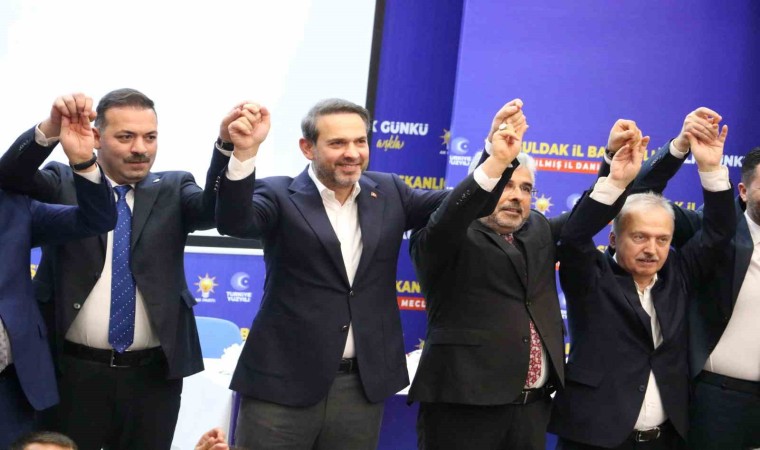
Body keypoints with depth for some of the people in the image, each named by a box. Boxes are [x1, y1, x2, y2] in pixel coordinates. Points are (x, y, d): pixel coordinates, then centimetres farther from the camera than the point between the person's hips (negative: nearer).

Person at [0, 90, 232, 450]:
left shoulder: (173, 190, 5)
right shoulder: (63, 183, 3)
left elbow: (216, 209, -13)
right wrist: (51, 129, -34)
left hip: (153, 375, 1)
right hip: (73, 371, -1)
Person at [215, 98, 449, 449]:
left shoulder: (388, 193, 8)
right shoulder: (280, 196, -4)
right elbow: (234, 222, -21)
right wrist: (245, 152, -37)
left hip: (363, 386, 4)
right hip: (283, 384, -3)